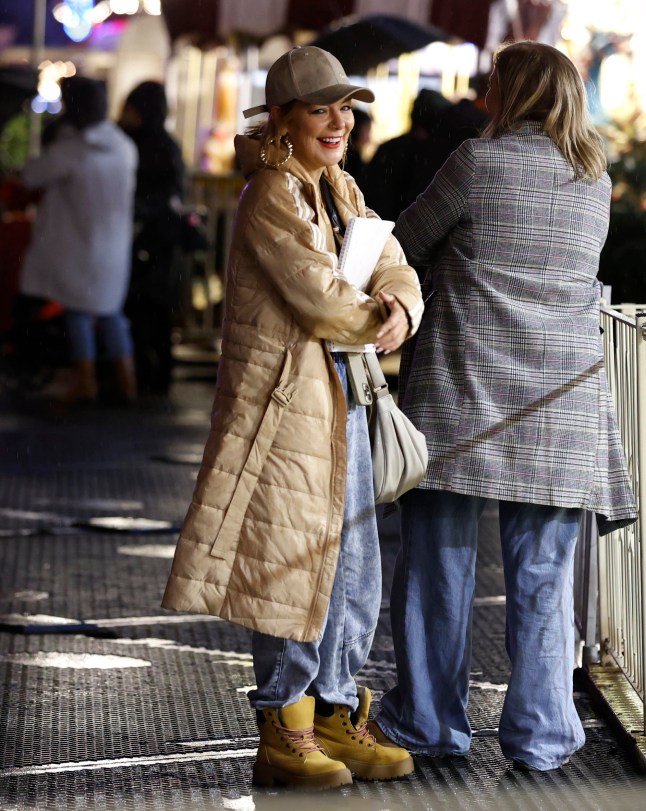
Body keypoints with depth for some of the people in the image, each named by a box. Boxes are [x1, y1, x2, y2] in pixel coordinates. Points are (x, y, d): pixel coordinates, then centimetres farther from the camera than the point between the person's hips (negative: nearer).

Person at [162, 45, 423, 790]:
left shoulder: (342, 190, 15)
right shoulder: (271, 197, -13)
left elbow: (395, 272, 9)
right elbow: (321, 301, -19)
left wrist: (401, 308, -13)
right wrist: (379, 319, -2)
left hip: (341, 399, 9)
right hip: (283, 398, -9)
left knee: (352, 569, 12)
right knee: (291, 566, -3)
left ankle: (335, 718, 24)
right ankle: (282, 736, 9)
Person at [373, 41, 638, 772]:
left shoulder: (479, 161, -6)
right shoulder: (596, 182, 10)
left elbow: (406, 245, 3)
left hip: (462, 387, -3)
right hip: (559, 400, 4)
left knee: (439, 558, 7)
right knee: (542, 572, 7)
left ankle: (428, 718, 14)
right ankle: (539, 732, 8)